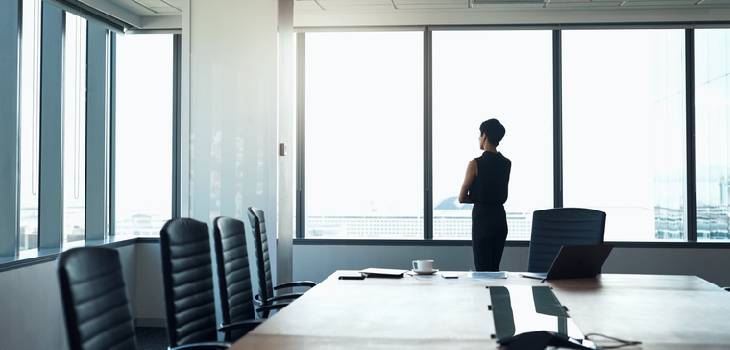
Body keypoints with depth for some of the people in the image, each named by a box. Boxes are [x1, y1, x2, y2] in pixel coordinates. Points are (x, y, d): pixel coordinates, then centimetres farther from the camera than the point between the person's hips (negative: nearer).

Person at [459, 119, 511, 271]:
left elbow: (462, 198, -6)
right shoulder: (507, 164, 5)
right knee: (495, 268, 13)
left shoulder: (476, 164, -12)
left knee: (482, 269, -2)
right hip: (500, 217, 6)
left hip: (482, 217, -6)